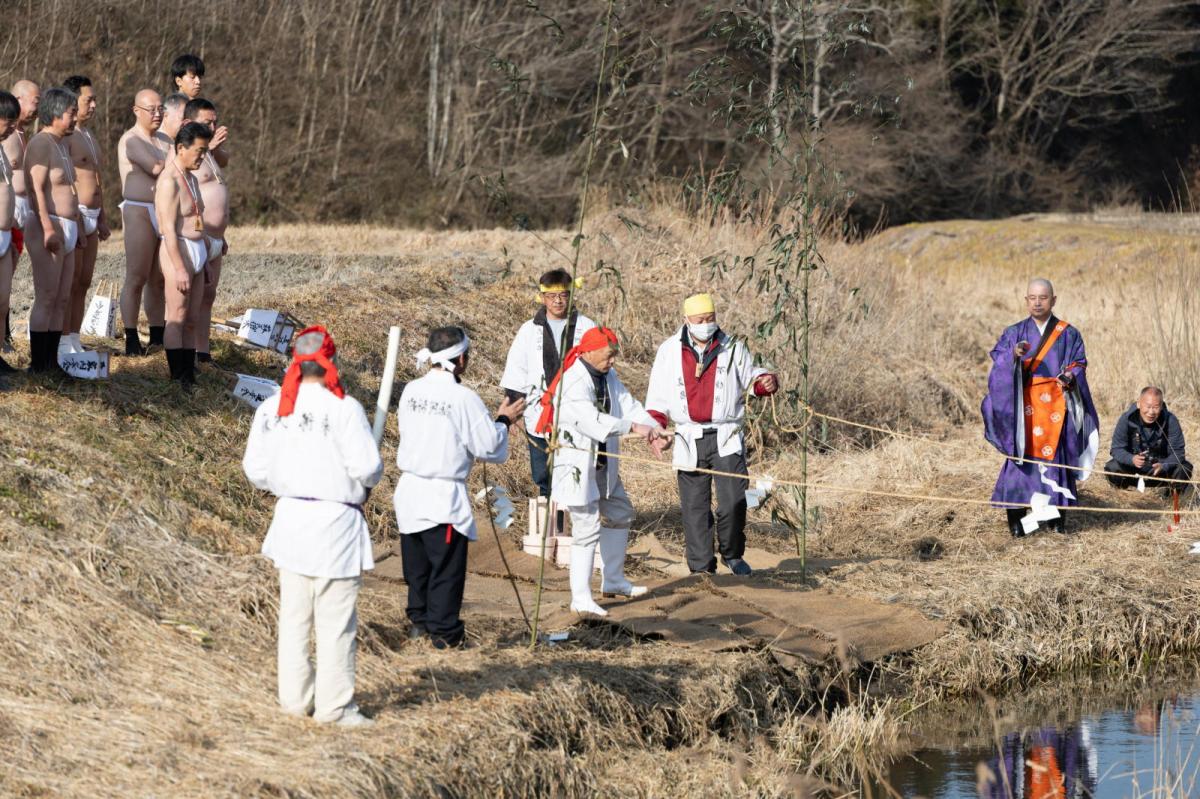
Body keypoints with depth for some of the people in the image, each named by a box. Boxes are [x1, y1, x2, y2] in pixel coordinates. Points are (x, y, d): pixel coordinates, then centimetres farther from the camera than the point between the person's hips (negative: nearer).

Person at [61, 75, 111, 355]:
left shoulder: (89, 137, 20)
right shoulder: (65, 135, -12)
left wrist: (102, 219, 24)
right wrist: (74, 222, -22)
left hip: (92, 217, 9)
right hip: (74, 215, -9)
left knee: (83, 283, 10)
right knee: (69, 283, -8)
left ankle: (74, 340, 14)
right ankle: (64, 345, -7)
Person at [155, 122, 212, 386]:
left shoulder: (191, 178, 16)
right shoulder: (170, 180, -13)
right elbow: (169, 228, -18)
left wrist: (203, 262, 20)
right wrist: (180, 269, -21)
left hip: (197, 251, 9)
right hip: (178, 250, -9)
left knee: (192, 321, 8)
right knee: (177, 319, -7)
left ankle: (190, 374, 9)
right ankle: (177, 378, -6)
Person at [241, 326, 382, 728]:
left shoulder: (271, 409, 2)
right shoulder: (343, 408, -15)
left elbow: (256, 469, 5)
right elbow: (367, 468, -17)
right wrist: (364, 480, 6)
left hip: (290, 516, 5)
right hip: (335, 523, -5)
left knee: (294, 618, 14)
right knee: (335, 620, 2)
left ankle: (295, 697, 20)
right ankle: (334, 705, 6)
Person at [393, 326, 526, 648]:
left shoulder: (411, 390, 2)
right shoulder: (463, 398, -15)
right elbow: (490, 448, -11)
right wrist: (503, 420, 8)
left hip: (409, 489, 6)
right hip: (444, 496, -6)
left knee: (417, 562, 19)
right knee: (446, 566, 3)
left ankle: (419, 620, 31)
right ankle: (444, 631, 7)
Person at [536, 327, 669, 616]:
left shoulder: (608, 376, 6)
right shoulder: (573, 382, -25)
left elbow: (628, 404, 0)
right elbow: (592, 421, -35)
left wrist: (653, 428, -16)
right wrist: (633, 427, -37)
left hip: (602, 462, 10)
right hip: (576, 464, -10)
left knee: (620, 514, 22)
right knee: (587, 527, -11)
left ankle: (612, 581, 36)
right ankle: (581, 598, -7)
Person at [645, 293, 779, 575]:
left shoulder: (732, 349, 6)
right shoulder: (670, 351, 6)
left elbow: (750, 376, 18)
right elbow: (658, 395, 11)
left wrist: (766, 382, -5)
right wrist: (655, 423, -4)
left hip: (726, 438, -1)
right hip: (690, 439, 1)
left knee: (733, 503, -10)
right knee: (695, 506, 3)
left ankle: (732, 554, 13)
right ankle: (701, 567, 10)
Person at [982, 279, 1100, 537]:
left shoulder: (1069, 335, 9)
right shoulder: (1014, 334, 9)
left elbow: (1079, 364, 5)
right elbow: (998, 362, -2)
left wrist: (1071, 375, -17)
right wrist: (1014, 355, -23)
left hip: (1057, 405, 0)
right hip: (1024, 406, 0)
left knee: (1056, 456, -2)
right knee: (1023, 455, -6)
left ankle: (1056, 515, 5)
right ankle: (1016, 517, -4)